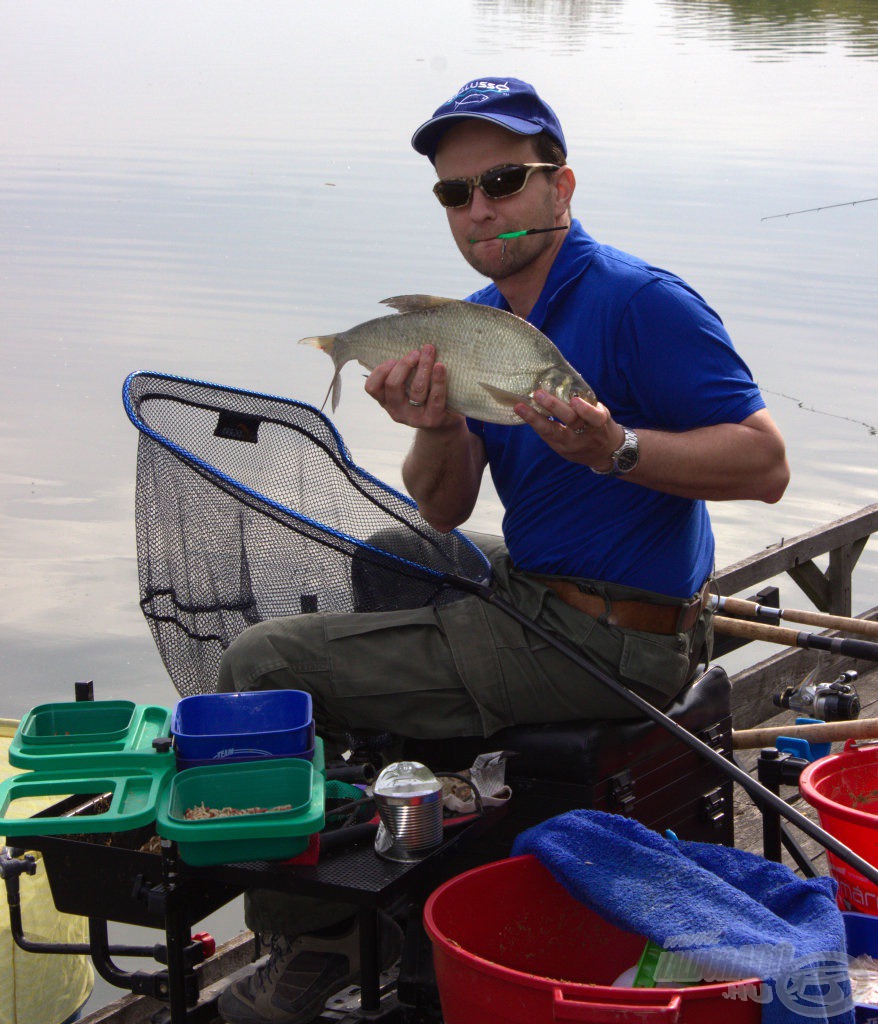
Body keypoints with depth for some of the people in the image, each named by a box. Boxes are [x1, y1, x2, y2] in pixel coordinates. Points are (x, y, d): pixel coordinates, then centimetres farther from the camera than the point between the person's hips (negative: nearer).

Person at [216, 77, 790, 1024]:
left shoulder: (640, 302, -18)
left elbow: (764, 465, -23)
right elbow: (443, 512, 7)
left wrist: (618, 450, -37)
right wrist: (437, 428, -14)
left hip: (601, 642, -9)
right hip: (530, 586, 9)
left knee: (263, 666, -9)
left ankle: (314, 937, 7)